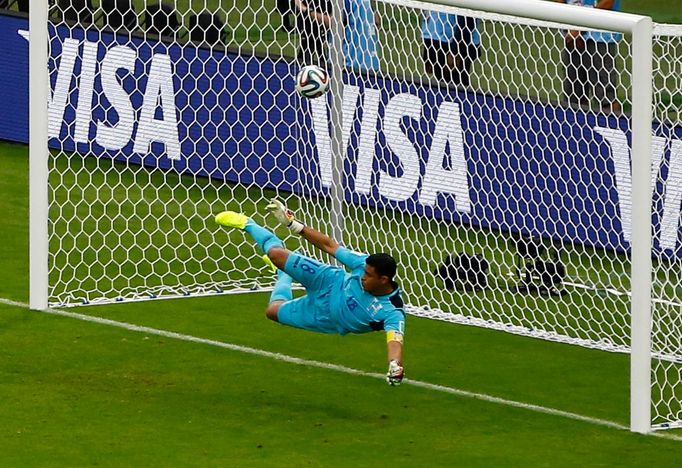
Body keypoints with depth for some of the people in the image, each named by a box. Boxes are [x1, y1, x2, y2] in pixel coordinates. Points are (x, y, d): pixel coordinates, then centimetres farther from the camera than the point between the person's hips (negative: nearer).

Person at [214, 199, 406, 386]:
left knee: (273, 311, 3)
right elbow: (330, 246, -18)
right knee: (276, 253, -4)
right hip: (329, 283, 1)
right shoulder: (366, 264, -29)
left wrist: (395, 366, -79)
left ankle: (284, 273, 36)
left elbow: (395, 339, -56)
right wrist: (292, 224, -16)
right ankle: (247, 224, 33)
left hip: (327, 320, -1)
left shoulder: (392, 313, -40)